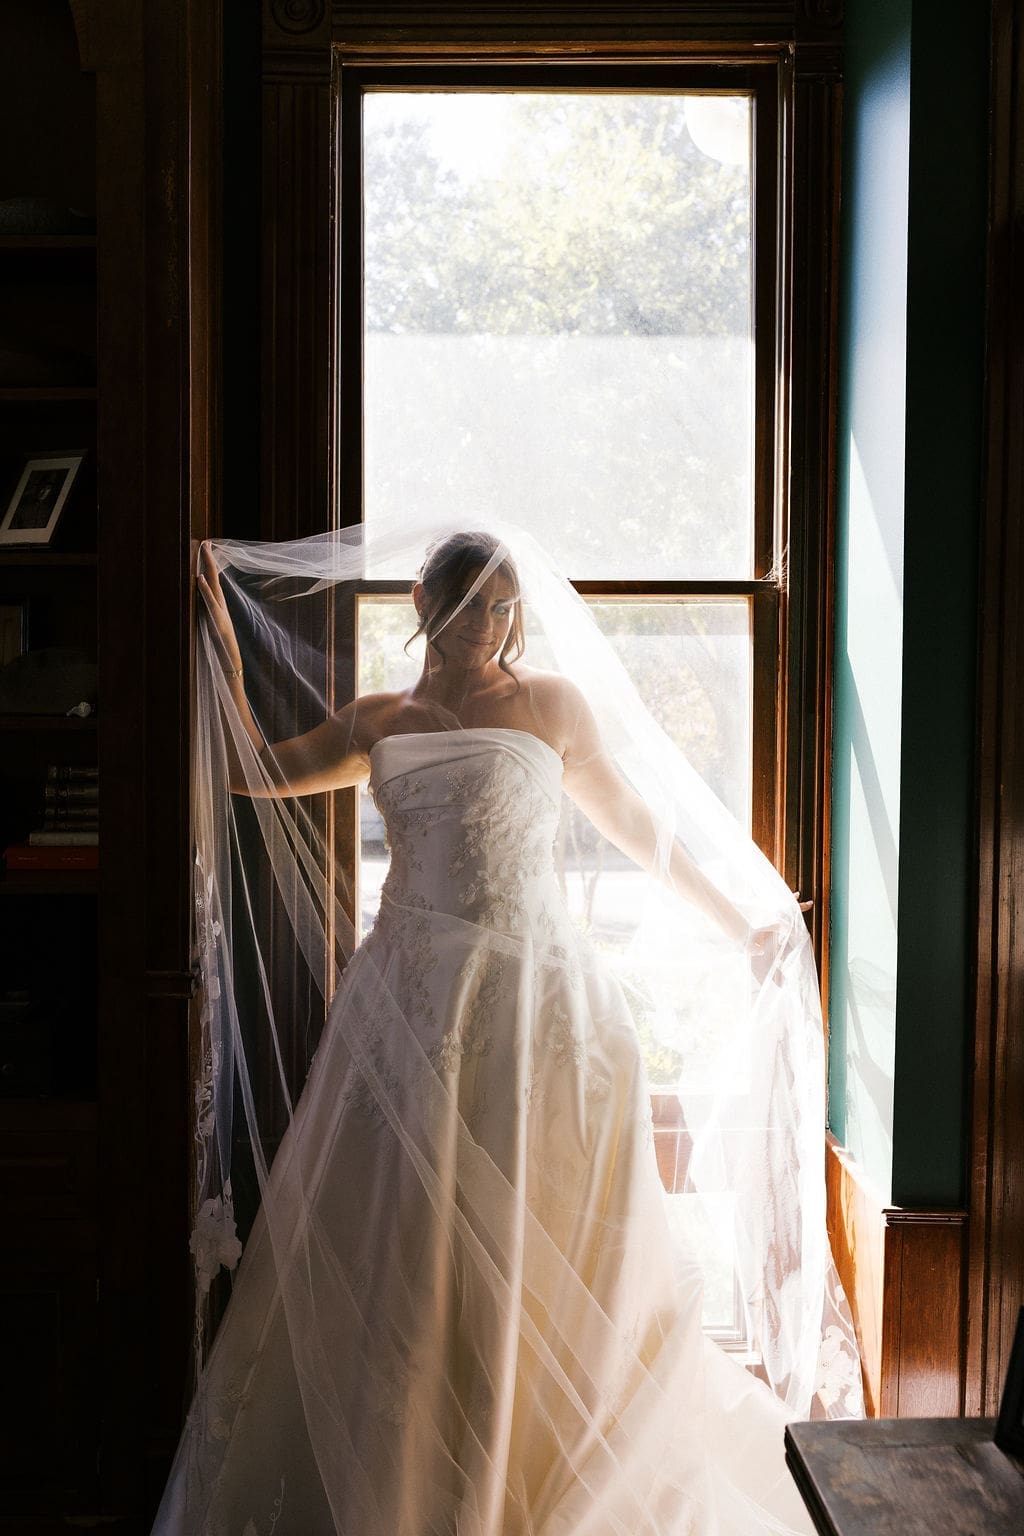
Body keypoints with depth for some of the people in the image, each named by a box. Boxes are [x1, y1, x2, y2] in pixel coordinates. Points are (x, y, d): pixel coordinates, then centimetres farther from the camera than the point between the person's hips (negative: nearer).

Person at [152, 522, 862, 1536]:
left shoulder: (550, 703, 6)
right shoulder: (379, 721, 12)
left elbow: (635, 823, 11)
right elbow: (250, 771, 14)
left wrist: (735, 921, 13)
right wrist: (222, 626, 15)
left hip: (533, 991, -2)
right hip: (411, 995, 2)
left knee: (532, 1237, 4)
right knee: (401, 1231, 6)